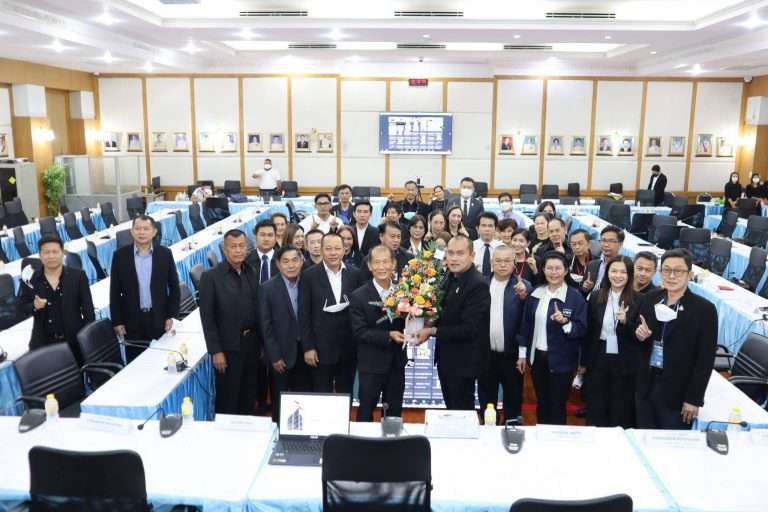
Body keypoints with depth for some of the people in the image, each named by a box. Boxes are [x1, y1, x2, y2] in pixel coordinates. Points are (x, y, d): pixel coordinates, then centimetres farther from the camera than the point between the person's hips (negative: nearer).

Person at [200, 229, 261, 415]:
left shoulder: (252, 274, 5)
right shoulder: (211, 277, -10)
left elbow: (257, 310, 10)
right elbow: (207, 318, -10)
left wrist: (261, 342, 9)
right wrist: (216, 351, -12)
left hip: (252, 343, 5)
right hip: (229, 347, -5)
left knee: (249, 396, 15)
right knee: (227, 399, 8)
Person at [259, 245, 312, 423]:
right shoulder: (267, 288, -7)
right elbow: (265, 326, -8)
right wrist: (274, 356, -10)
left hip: (305, 351, 2)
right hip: (281, 354, -2)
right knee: (280, 402, 10)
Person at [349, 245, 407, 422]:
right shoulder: (358, 296, -11)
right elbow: (359, 332, -13)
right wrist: (388, 336, -23)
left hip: (397, 362, 4)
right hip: (371, 364, -4)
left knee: (395, 414, 16)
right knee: (365, 413, 9)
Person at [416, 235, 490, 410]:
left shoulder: (477, 285, -22)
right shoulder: (450, 277, 4)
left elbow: (469, 329, -26)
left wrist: (432, 331, -20)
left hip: (463, 362, -8)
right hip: (446, 357, 8)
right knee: (451, 410, 21)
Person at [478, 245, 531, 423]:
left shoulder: (523, 286, -5)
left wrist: (523, 296, -32)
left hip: (511, 355, -2)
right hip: (485, 354, 2)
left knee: (513, 400, 12)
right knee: (486, 399, 16)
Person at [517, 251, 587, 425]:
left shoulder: (575, 296, -9)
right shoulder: (535, 294, 4)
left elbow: (581, 329, -10)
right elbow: (525, 324, 10)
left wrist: (565, 322, -29)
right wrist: (522, 353, 9)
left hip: (560, 360, -4)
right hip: (537, 357, 4)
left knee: (557, 406, 5)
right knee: (541, 403, 16)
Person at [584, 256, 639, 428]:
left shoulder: (637, 300, -7)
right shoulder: (595, 297, 1)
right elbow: (589, 332, 8)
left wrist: (625, 322, -26)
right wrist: (584, 362, 10)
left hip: (625, 362, -2)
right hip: (598, 360, 3)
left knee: (622, 413, 9)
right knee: (595, 410, 12)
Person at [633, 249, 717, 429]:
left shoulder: (704, 309, -9)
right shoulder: (650, 299, 4)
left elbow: (706, 359, -9)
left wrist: (694, 399, -10)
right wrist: (640, 335, -10)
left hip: (677, 391, -4)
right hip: (647, 385, 4)